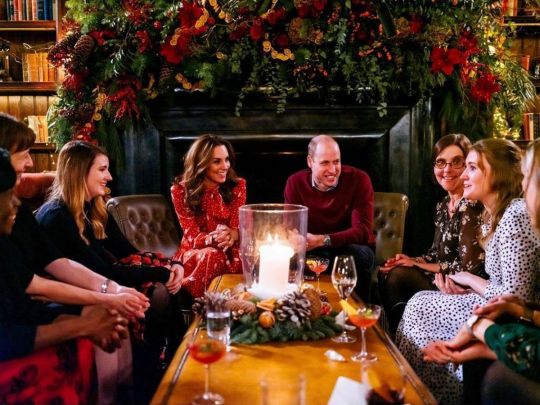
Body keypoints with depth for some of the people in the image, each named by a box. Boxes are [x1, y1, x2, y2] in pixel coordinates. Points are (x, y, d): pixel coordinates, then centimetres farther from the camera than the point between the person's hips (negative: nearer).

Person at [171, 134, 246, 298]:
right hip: (195, 252, -1)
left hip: (229, 250, 1)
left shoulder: (237, 186, -3)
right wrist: (214, 238, -33)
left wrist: (230, 235, -33)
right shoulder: (181, 190, -8)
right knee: (211, 256, -35)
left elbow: (237, 229, -7)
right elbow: (192, 237, -11)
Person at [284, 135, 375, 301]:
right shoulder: (295, 183, -6)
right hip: (313, 252, 1)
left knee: (360, 254, -34)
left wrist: (322, 240, -35)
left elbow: (362, 231, -21)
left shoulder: (359, 180, -15)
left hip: (352, 249, -1)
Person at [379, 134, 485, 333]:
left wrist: (417, 264, -12)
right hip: (444, 278, 9)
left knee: (396, 276, -16)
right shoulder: (443, 206, 8)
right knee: (386, 274, 1)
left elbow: (467, 267, -22)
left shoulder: (472, 206, -19)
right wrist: (411, 260, -6)